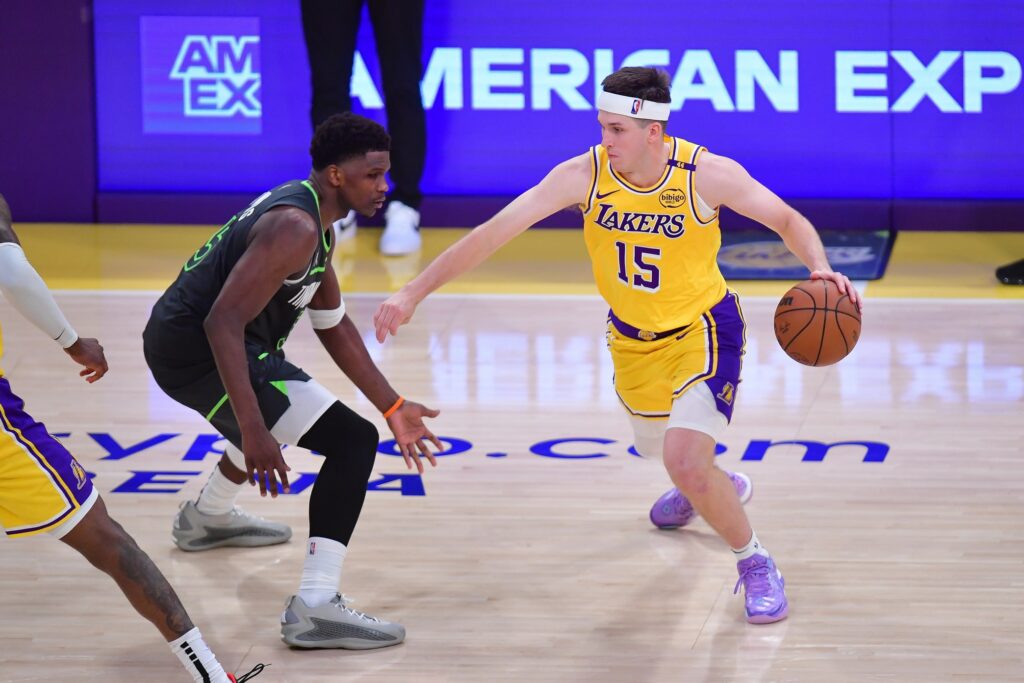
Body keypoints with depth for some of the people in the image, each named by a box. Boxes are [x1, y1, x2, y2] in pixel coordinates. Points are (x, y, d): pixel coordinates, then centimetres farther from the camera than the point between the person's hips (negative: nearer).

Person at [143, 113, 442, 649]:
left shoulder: (313, 222, 12)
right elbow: (224, 323, -29)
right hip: (199, 353, -11)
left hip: (180, 341, 11)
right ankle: (315, 608, -21)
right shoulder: (294, 228, -21)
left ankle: (206, 517, 62)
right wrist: (253, 434, -33)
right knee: (353, 440, -15)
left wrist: (393, 407, 16)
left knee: (271, 412, 40)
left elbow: (334, 326, 19)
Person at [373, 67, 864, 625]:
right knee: (658, 447, 26)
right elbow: (494, 232, -21)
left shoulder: (706, 174, -26)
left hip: (703, 331, -5)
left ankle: (756, 563, 2)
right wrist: (413, 292, -25)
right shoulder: (584, 175, -21)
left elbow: (789, 221, -14)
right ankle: (717, 487, 63)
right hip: (631, 338, 5)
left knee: (684, 462, -24)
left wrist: (821, 269, -35)